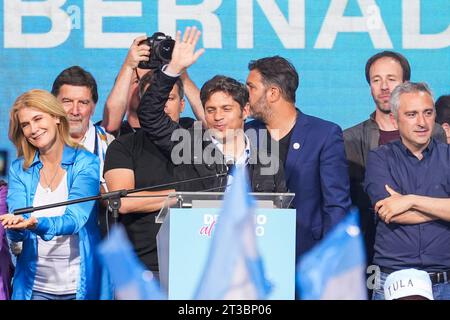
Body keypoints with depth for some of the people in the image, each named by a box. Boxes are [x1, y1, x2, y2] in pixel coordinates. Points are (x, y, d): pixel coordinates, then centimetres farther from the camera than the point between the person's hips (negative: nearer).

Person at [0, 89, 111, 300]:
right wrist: (17, 226, -29)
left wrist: (37, 225, -37)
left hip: (81, 284, -2)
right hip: (35, 286, 3)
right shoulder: (19, 170, 3)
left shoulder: (86, 163, -5)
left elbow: (74, 219, -18)